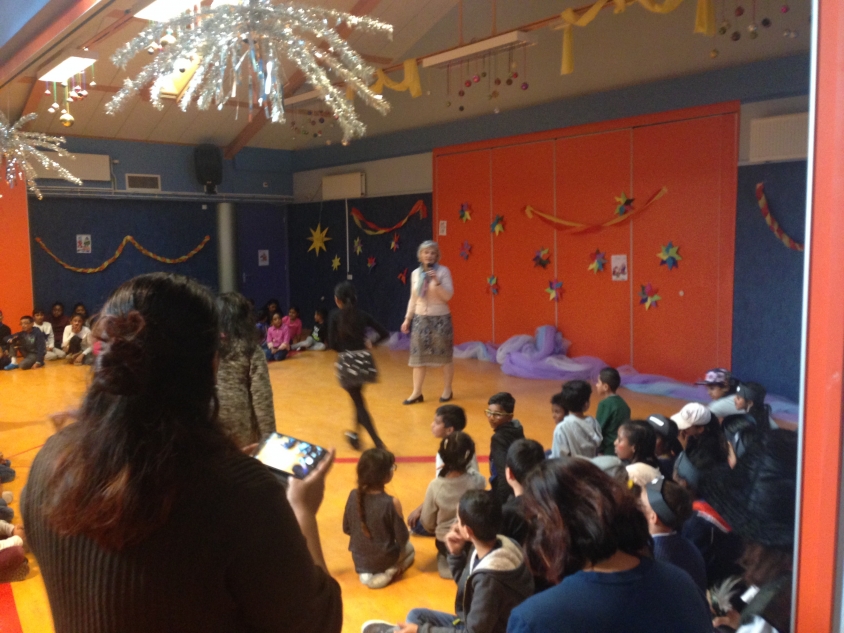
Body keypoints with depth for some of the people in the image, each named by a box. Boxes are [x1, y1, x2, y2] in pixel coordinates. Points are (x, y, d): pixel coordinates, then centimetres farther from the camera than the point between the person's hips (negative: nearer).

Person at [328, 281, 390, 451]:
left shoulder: (335, 316, -4)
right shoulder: (362, 315, 5)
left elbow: (332, 344, -9)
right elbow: (384, 333, 2)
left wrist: (343, 350, 10)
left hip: (347, 362, -4)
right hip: (364, 360, 4)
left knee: (359, 402, 1)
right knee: (358, 398, 24)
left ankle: (378, 442, -7)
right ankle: (355, 434, 37)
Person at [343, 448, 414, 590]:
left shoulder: (353, 495, -15)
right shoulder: (391, 503, -28)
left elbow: (346, 529, -1)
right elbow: (402, 539, -17)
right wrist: (406, 533, 6)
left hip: (359, 560, 5)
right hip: (383, 560, -5)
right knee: (409, 548, 29)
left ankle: (364, 572, 16)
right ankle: (388, 573, 6)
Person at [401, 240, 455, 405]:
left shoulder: (443, 271, -7)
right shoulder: (415, 273, 6)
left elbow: (448, 296, -13)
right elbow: (413, 299, 12)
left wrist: (437, 282, -25)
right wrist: (407, 318, 9)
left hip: (440, 318, -4)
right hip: (420, 318, 4)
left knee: (444, 356, 4)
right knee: (418, 356, 5)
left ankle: (447, 390, 19)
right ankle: (417, 392, 12)